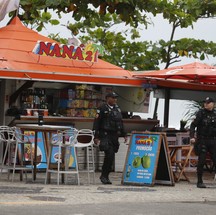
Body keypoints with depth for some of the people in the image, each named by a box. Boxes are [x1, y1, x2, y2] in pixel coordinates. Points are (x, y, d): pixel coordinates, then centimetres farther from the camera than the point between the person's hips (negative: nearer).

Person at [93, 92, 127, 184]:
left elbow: (121, 123, 24)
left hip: (114, 136, 7)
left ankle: (105, 176, 15)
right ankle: (104, 176, -6)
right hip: (105, 135, -7)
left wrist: (124, 135, 19)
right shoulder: (102, 109, -5)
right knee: (110, 155, -16)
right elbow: (96, 123, -8)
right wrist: (96, 137, -13)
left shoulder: (117, 109, 16)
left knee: (110, 157, 6)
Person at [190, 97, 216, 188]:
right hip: (202, 140, -3)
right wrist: (192, 137, -18)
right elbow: (193, 125, -5)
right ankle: (200, 182, 6)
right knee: (201, 161, -2)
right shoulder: (201, 113, -3)